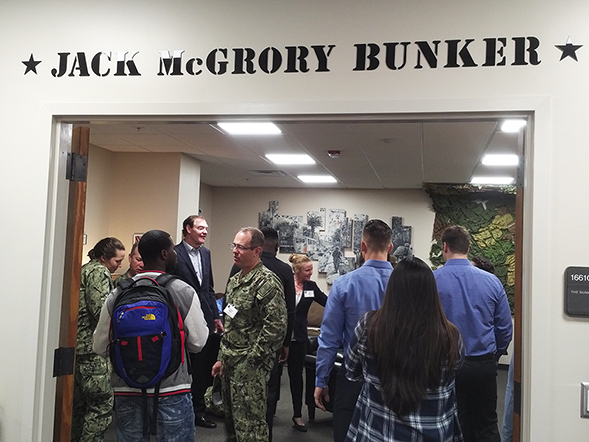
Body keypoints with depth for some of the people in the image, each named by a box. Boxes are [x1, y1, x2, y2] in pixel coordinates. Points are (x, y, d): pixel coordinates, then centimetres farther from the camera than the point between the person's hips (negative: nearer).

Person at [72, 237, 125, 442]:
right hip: (92, 347, -10)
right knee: (103, 402, -7)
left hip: (78, 345, 10)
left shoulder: (85, 269, 21)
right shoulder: (99, 272, -9)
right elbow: (100, 311, -19)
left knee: (79, 402, 15)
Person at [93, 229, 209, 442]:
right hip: (171, 391, -3)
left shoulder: (117, 294, -2)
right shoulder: (183, 292, -10)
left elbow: (100, 347, 4)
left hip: (126, 390, 3)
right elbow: (198, 343, -5)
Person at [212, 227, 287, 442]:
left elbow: (276, 327, -20)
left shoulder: (268, 282, -15)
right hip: (230, 362, 9)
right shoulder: (234, 281, 13)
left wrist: (251, 360, -17)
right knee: (231, 419, 16)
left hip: (251, 366, -9)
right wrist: (222, 358, 18)